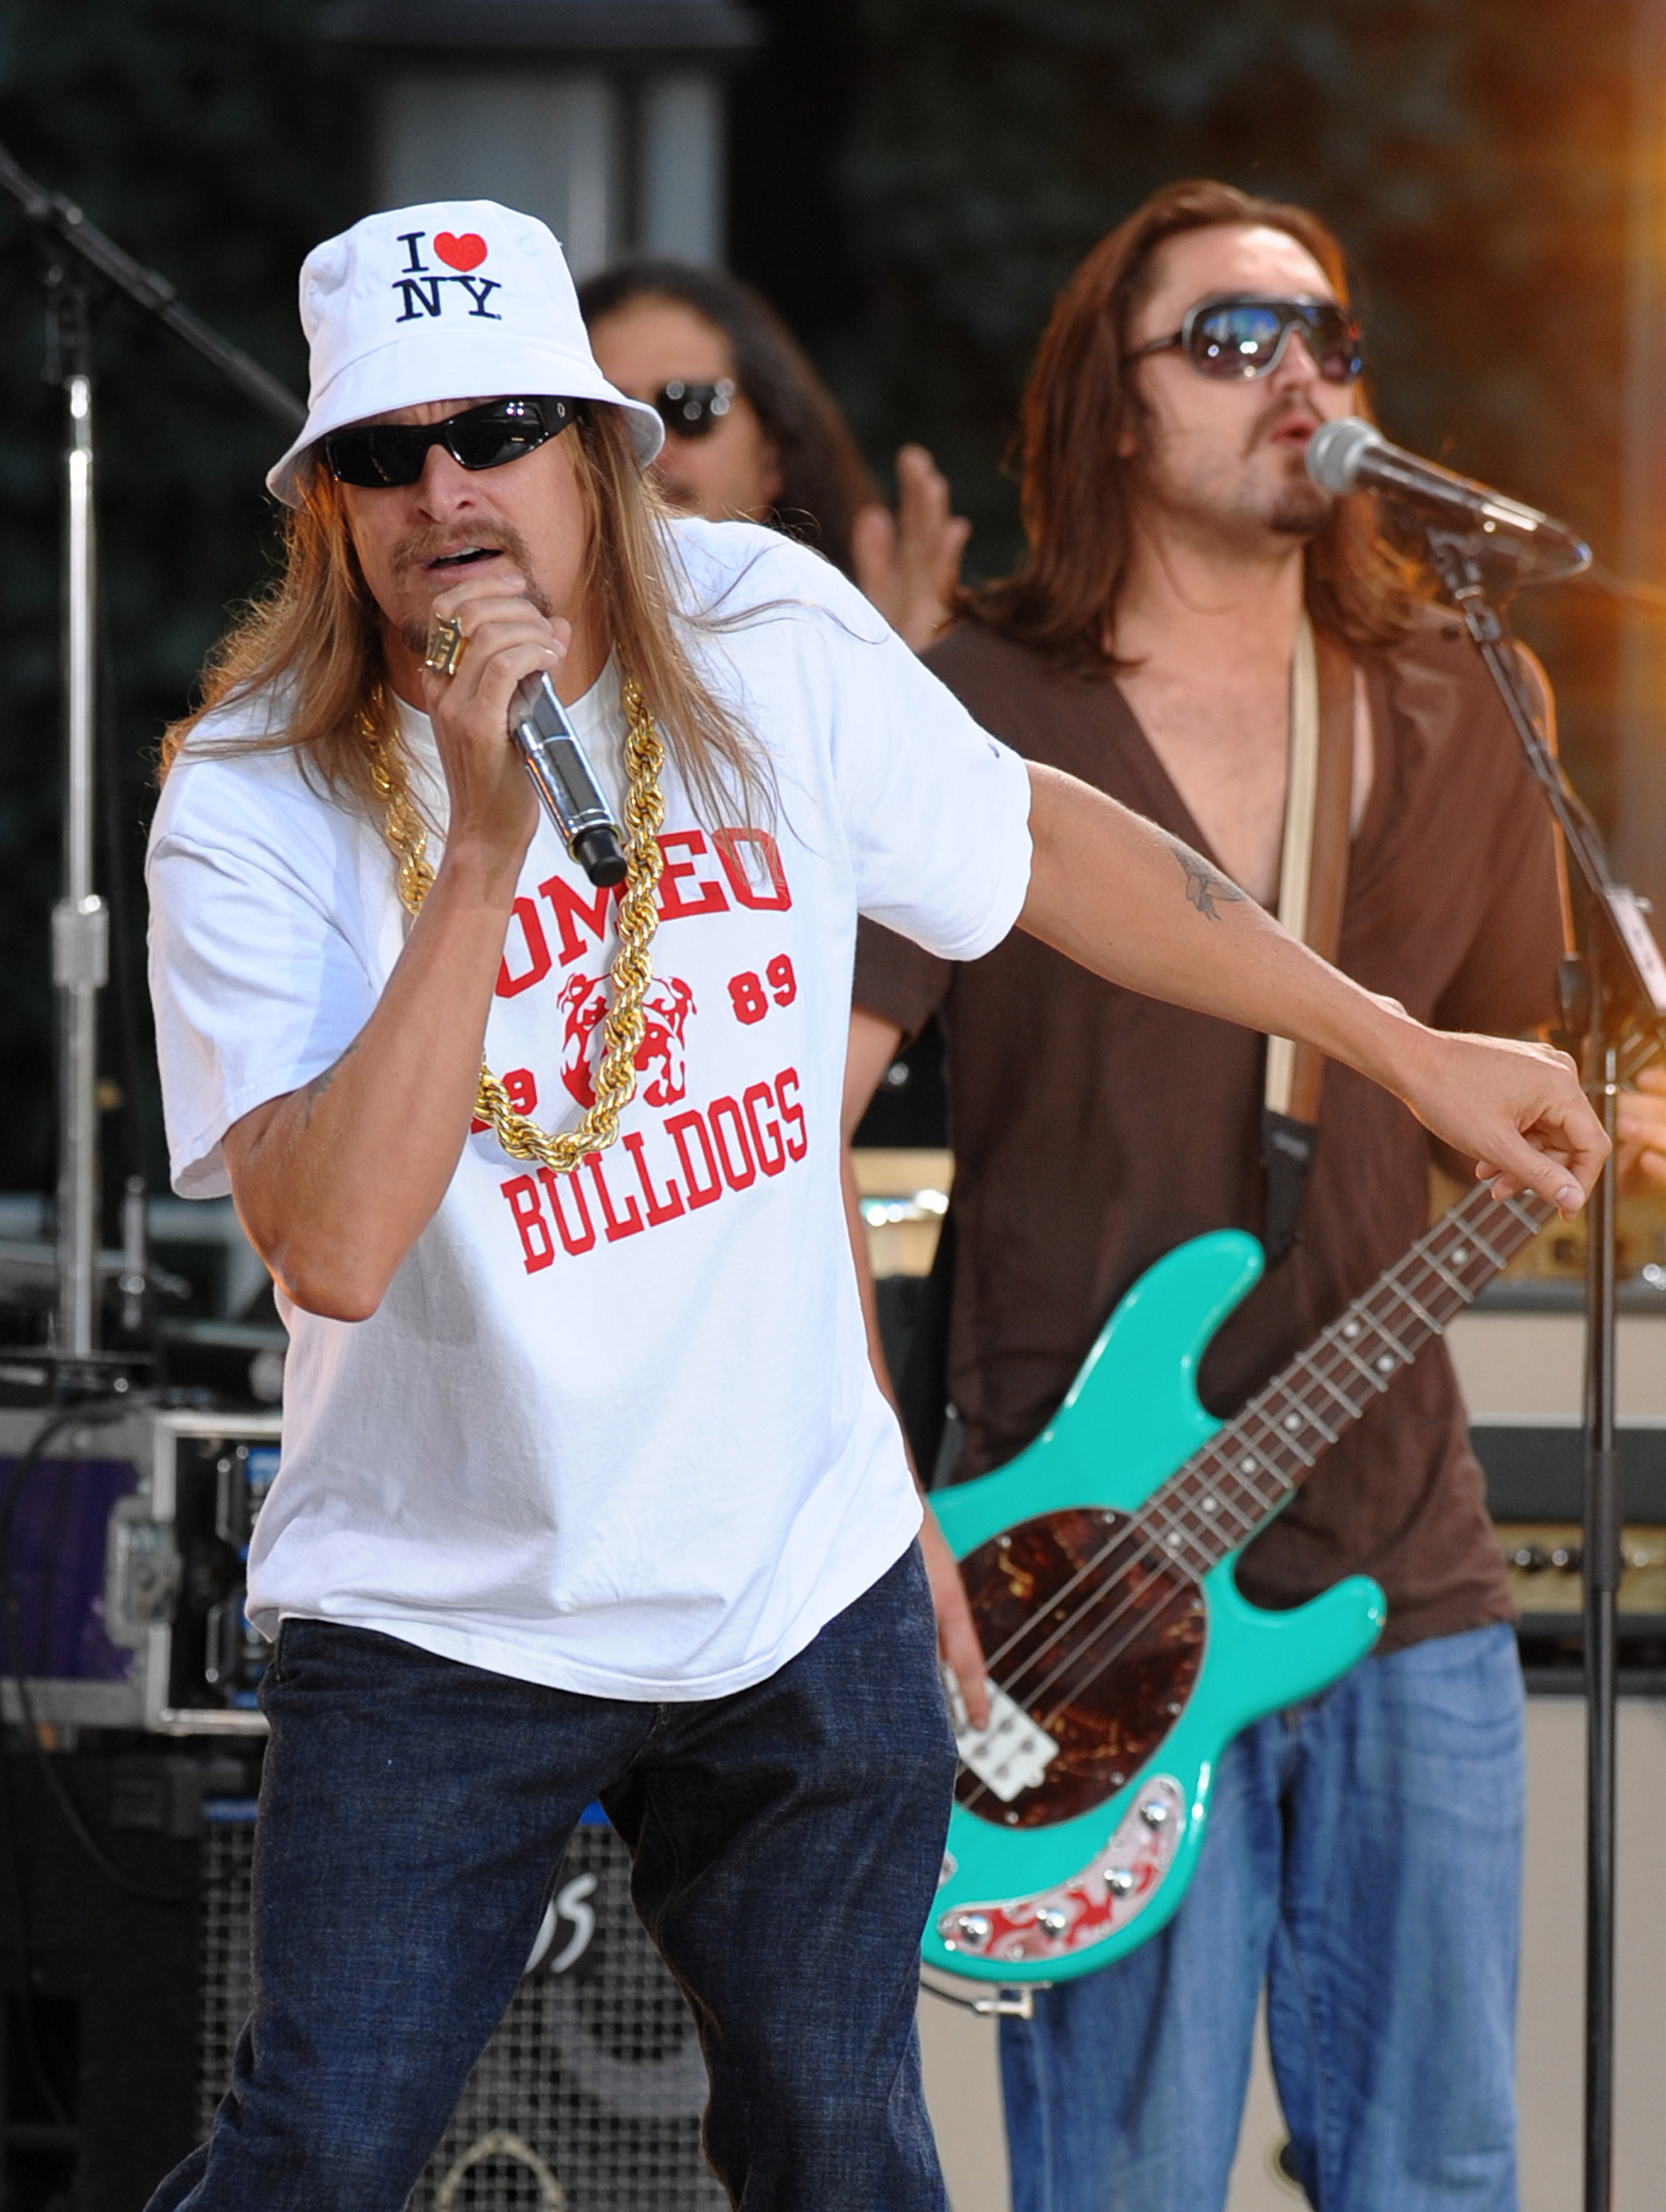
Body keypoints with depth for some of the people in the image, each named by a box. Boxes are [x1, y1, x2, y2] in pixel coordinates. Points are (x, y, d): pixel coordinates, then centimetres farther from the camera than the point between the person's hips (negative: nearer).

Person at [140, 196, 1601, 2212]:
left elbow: (1042, 845, 13)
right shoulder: (253, 812, -16)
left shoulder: (768, 641, -5)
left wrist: (1409, 1051, 18)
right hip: (441, 1626, -3)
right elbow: (334, 1249, -29)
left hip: (800, 1585, 3)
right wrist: (483, 849, -33)